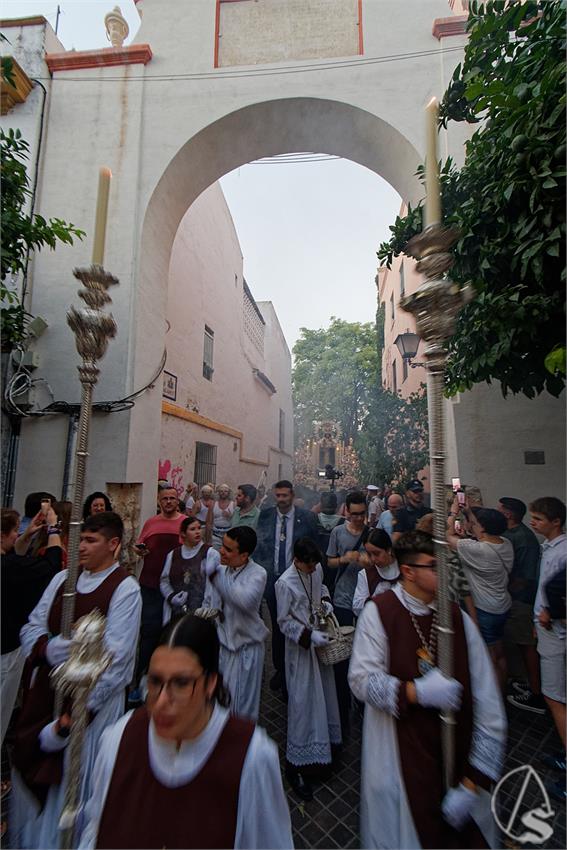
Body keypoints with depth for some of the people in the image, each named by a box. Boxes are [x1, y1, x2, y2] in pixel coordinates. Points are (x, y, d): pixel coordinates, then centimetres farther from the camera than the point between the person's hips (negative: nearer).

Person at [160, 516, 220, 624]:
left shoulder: (211, 554, -6)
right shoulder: (172, 555, 8)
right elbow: (164, 581, 12)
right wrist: (171, 596, -4)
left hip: (200, 612, -3)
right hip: (176, 612, 4)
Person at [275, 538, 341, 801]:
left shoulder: (317, 569, -7)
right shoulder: (285, 583, -24)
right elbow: (285, 622, -16)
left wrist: (326, 601, -4)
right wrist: (309, 636, -24)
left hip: (320, 640, 6)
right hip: (300, 647, -6)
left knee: (324, 692, 21)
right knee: (303, 700, 2)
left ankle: (326, 738, 47)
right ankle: (295, 766, 21)